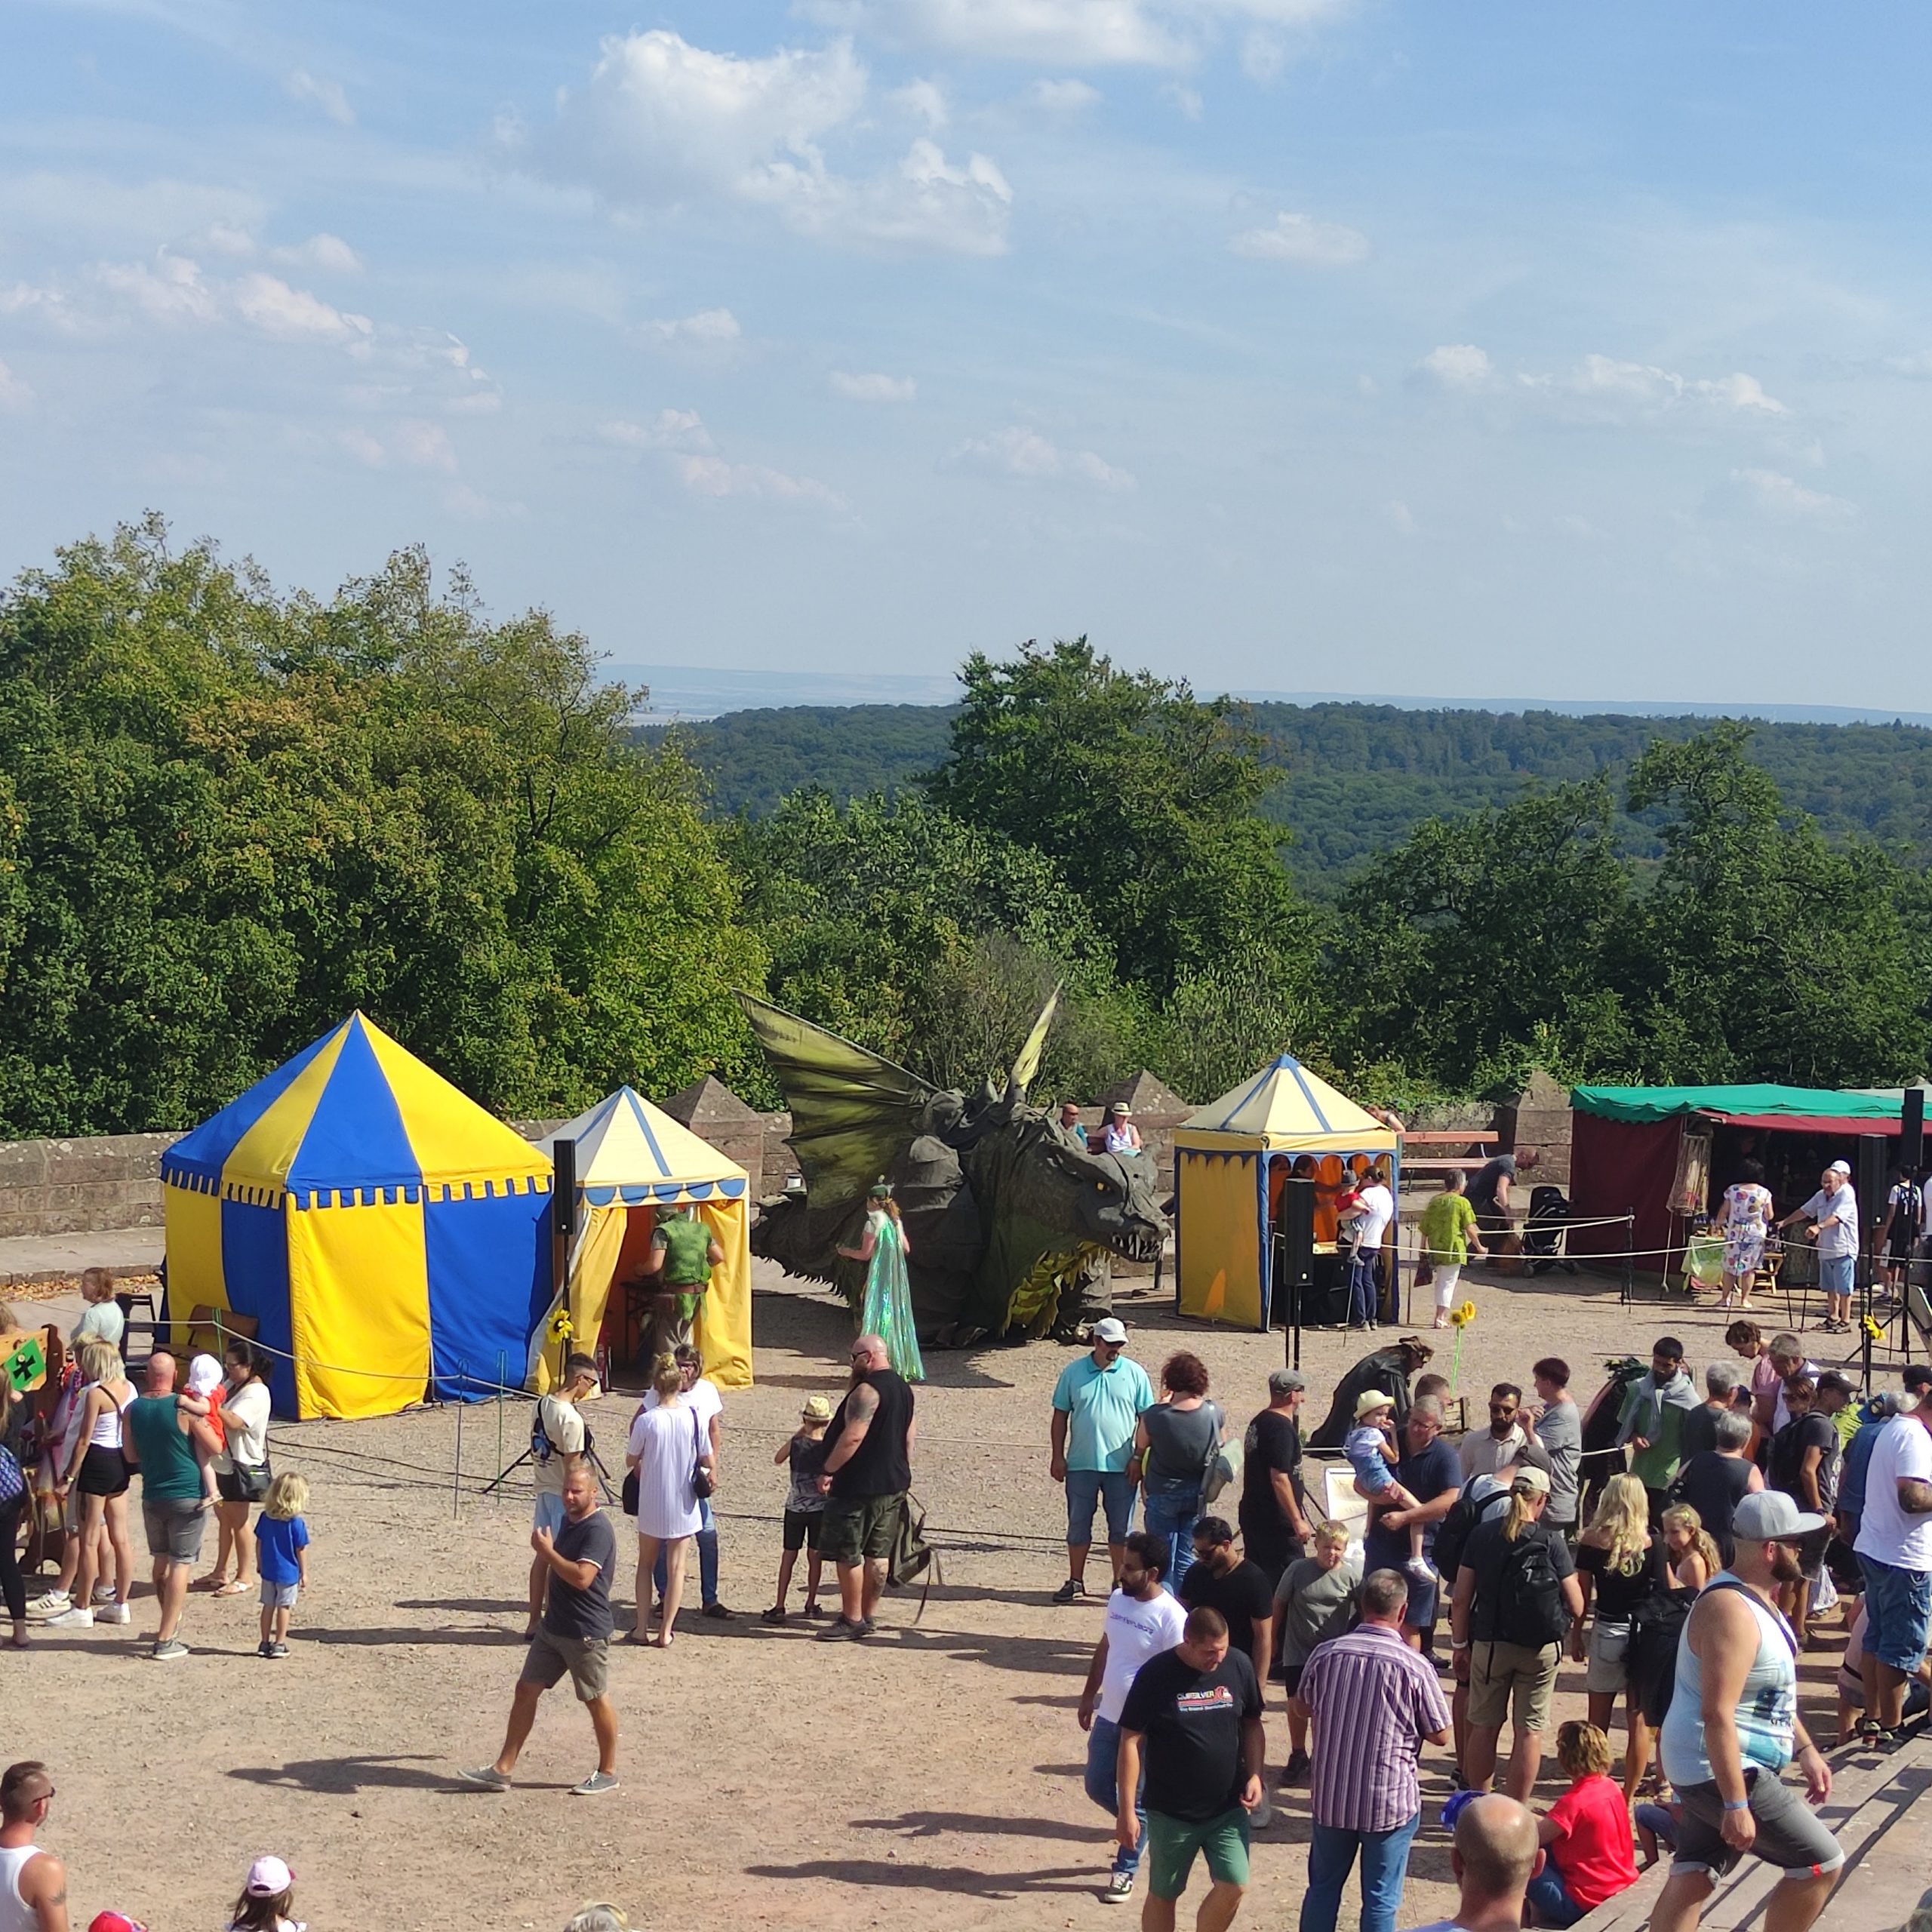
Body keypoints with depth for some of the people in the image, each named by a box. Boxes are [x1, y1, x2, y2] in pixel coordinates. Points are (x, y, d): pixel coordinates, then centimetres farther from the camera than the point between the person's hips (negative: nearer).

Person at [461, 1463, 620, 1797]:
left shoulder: (598, 1530, -19)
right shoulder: (568, 1521, 10)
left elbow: (582, 1577, -31)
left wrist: (546, 1551, -25)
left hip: (586, 1634, -9)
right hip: (553, 1628, 9)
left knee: (597, 1700, 5)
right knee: (526, 1690, 7)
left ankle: (607, 1773, 20)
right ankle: (502, 1770, 10)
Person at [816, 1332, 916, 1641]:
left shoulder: (867, 1390, -18)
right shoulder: (903, 1387, 12)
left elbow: (853, 1436, -24)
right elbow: (910, 1431, 20)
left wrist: (828, 1471, -18)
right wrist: (902, 1471, 27)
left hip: (859, 1487, -10)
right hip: (894, 1484, 10)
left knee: (849, 1554, -3)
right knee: (877, 1554, 13)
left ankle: (852, 1621, 0)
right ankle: (867, 1616, 19)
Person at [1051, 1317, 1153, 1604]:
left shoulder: (1134, 1373, -1)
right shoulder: (1074, 1372, 0)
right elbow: (1061, 1415, 5)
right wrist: (1058, 1456, 1)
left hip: (1121, 1465, -1)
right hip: (1081, 1464, 1)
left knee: (1121, 1528, 7)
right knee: (1078, 1526, 9)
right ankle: (1075, 1582, 22)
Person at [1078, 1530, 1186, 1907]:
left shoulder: (1171, 1617, -21)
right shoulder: (1118, 1600, 1)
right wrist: (1089, 1695, 18)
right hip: (1108, 1717, 7)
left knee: (1135, 1802, 6)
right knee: (1098, 1787, 15)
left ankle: (1125, 1870, 21)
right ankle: (1139, 1830, 40)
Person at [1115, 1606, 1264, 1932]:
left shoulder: (1238, 1666, -4)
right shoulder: (1156, 1675, -15)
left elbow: (1252, 1724, 11)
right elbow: (1131, 1741, -12)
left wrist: (1254, 1774, -3)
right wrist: (1127, 1811, -13)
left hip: (1228, 1808, 2)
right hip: (1171, 1811, -2)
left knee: (1233, 1887, -8)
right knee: (1163, 1895, 10)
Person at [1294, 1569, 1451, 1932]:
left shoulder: (1326, 1654, -6)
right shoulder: (1415, 1668, -15)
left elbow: (1303, 1708, 11)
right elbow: (1441, 1735, -4)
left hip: (1331, 1797, 3)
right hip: (1390, 1802, -3)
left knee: (1322, 1888, 18)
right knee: (1381, 1900, 7)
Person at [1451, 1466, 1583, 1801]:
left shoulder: (1481, 1535, -2)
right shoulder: (1551, 1543, -8)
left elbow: (1461, 1599, -1)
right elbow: (1576, 1607, -6)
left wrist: (1460, 1645, 9)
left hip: (1489, 1644, 2)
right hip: (1541, 1648, -2)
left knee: (1484, 1727, 13)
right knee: (1530, 1730, 6)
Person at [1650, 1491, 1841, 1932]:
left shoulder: (1756, 1598, 10)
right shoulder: (1731, 1611, -25)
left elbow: (1772, 1691, 22)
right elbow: (1718, 1715, -29)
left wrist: (1805, 1750, 19)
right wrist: (1736, 1805, -29)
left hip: (1708, 1771, 10)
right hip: (1720, 1772, -10)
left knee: (1691, 1877, 10)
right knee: (1822, 1864, -1)